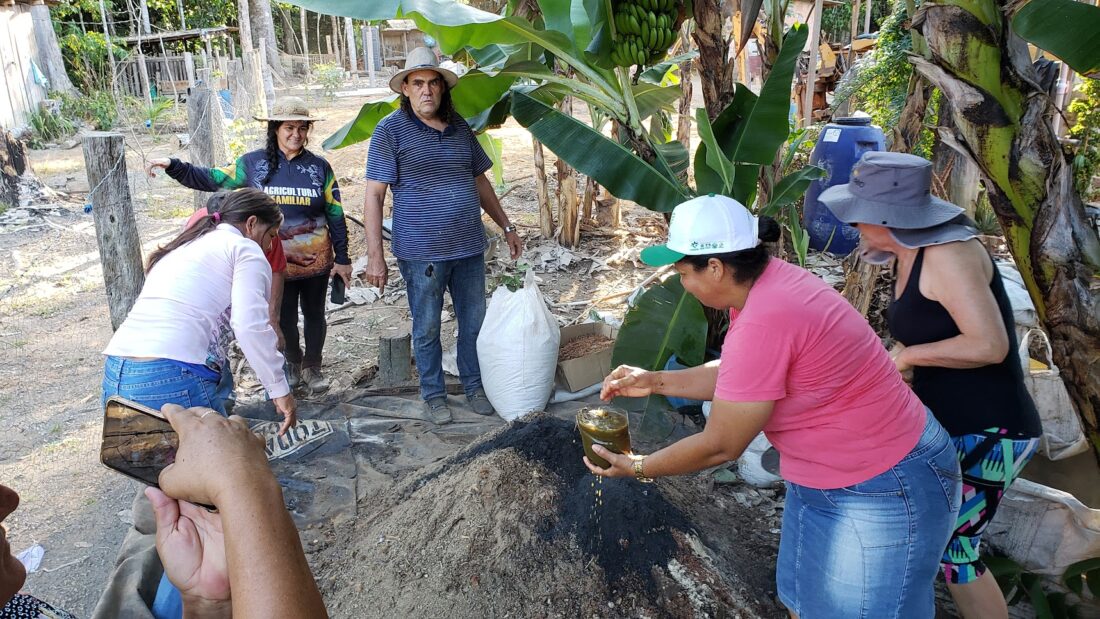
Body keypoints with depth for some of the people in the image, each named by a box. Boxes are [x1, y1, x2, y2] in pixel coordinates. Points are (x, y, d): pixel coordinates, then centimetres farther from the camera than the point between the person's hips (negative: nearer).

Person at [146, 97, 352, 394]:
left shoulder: (319, 167, -2)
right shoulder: (253, 163, 0)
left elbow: (336, 215, 0)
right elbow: (213, 179, 6)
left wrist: (342, 259, -2)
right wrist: (173, 166, -6)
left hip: (316, 261, 0)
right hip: (276, 263, 1)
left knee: (314, 314, 13)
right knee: (284, 317, 13)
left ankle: (312, 367, 32)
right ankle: (293, 364, 35)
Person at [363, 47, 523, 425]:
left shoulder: (459, 127, 9)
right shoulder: (391, 130, -6)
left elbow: (480, 181, 19)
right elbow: (374, 196, -9)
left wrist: (507, 227, 19)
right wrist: (374, 256, -14)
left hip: (469, 248, 5)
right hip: (421, 252, -4)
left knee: (474, 322, 14)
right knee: (427, 329, 9)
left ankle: (474, 386, 32)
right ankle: (433, 394, 27)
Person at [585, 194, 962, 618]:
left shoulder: (763, 324, -33)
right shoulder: (766, 282, -4)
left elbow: (720, 446, -22)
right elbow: (733, 378, 10)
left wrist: (637, 468, -9)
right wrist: (655, 381, 4)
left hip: (882, 492, -9)